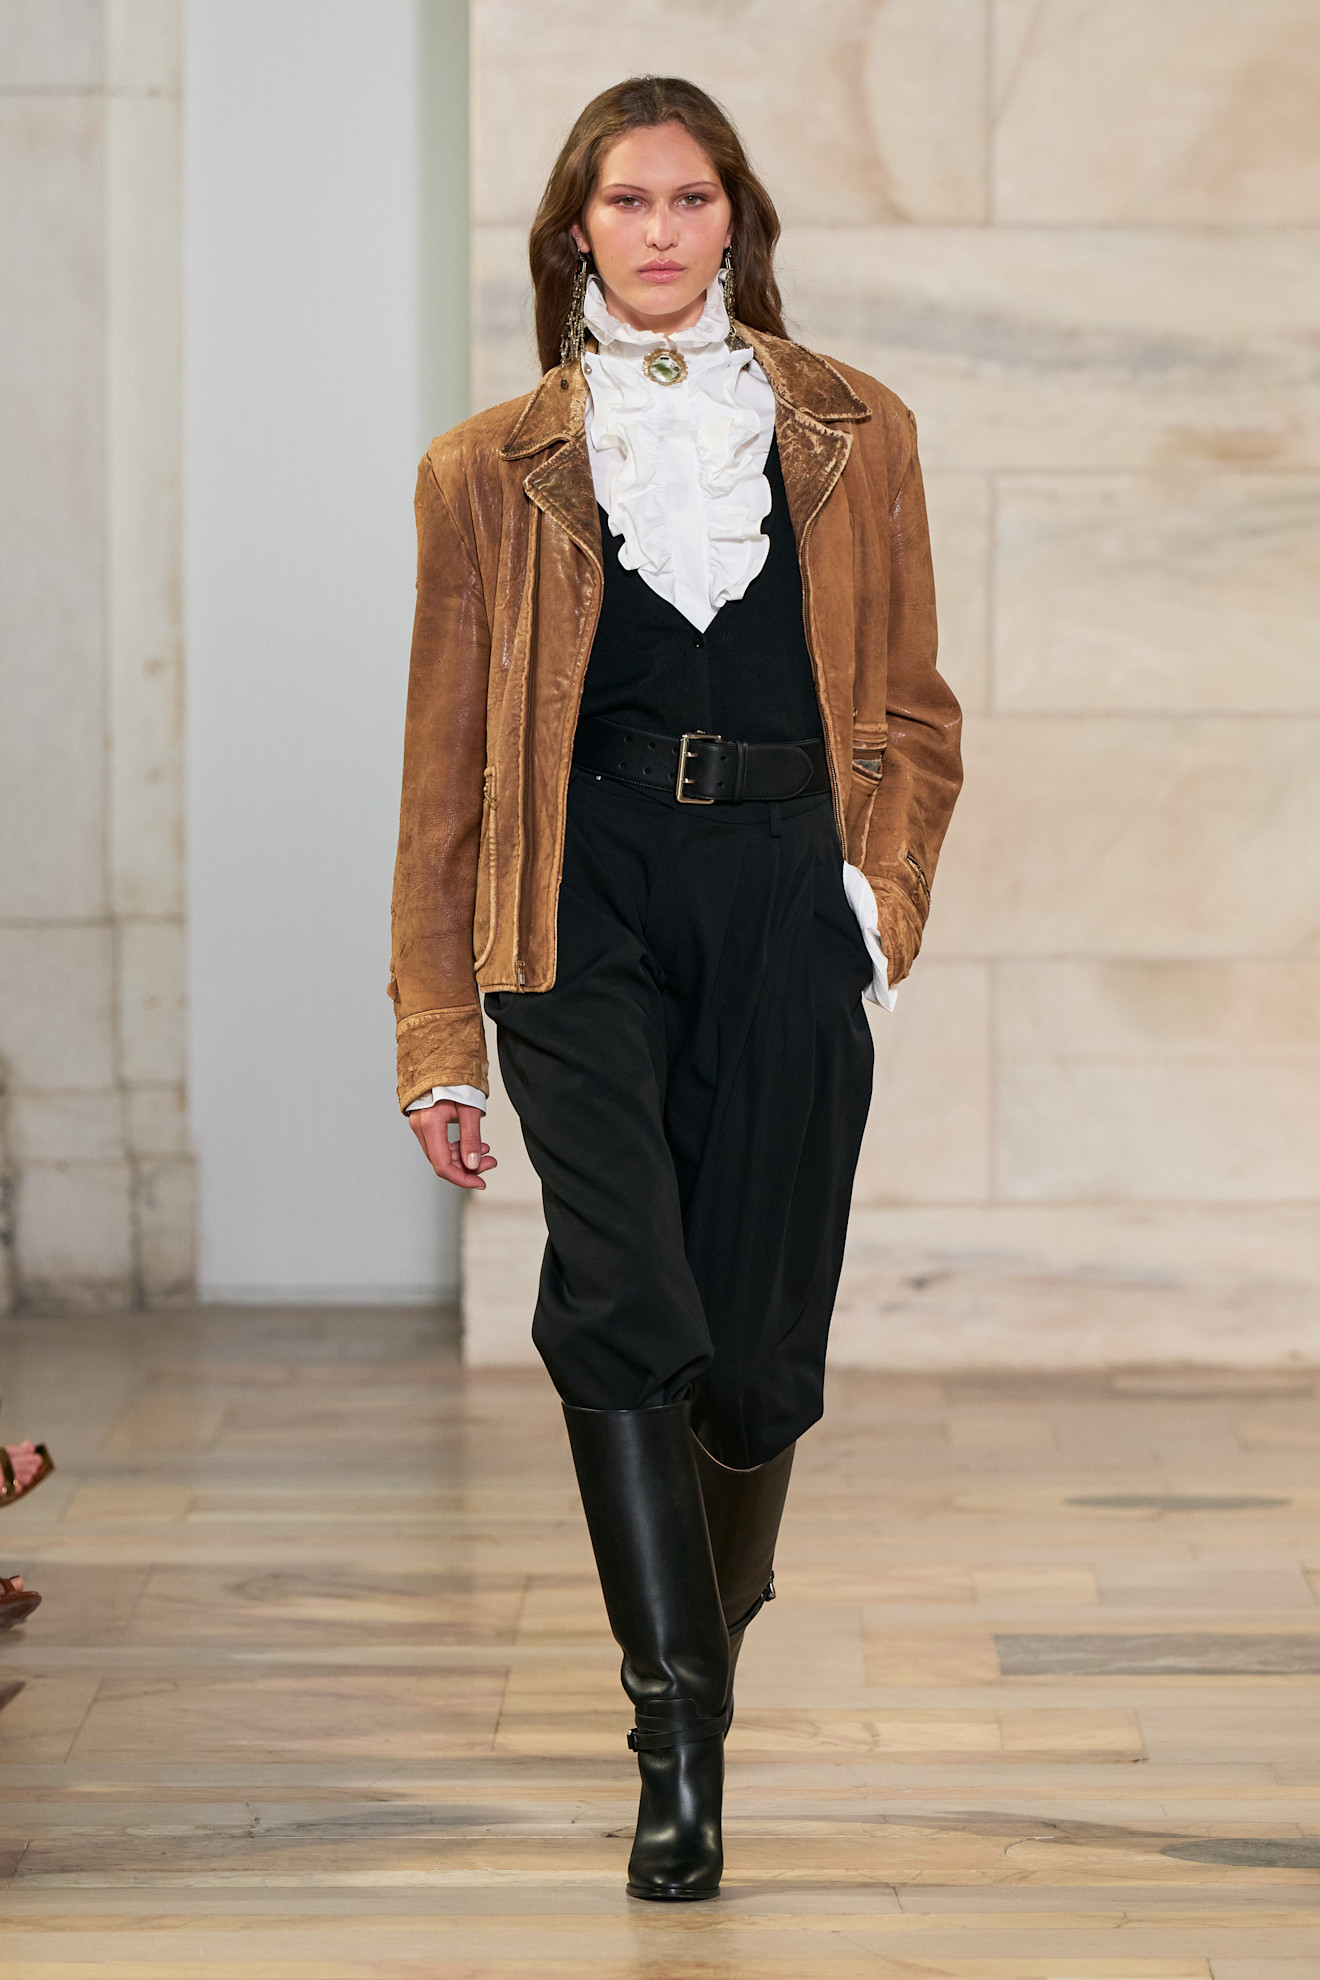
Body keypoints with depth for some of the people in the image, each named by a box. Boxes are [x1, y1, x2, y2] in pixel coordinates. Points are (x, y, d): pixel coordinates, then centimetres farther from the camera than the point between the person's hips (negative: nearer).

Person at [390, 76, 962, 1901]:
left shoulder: (853, 439, 12)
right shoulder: (496, 469, 9)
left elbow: (911, 709, 17)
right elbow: (447, 764, 10)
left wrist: (884, 889, 0)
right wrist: (437, 1032, 6)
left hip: (784, 896, 1)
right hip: (584, 898, -1)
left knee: (755, 1332, 0)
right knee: (624, 1291, -19)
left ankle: (704, 1653, 28)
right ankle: (677, 1746, -17)